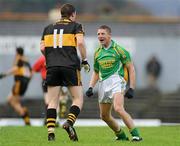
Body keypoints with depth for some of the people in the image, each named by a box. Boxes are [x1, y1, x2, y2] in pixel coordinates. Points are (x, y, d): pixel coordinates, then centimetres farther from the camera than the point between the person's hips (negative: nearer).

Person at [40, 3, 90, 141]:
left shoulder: (49, 28, 17)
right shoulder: (76, 26, 6)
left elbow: (42, 48, 10)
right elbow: (80, 43, -10)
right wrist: (84, 60, 0)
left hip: (52, 67, 3)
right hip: (70, 66, -3)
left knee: (53, 101, 6)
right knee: (78, 99, 5)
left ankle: (50, 131, -7)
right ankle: (69, 122, -18)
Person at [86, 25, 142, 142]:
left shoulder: (119, 50, -4)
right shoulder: (98, 53, 14)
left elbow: (131, 69, -2)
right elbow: (96, 72, 25)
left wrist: (131, 88, -9)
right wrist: (91, 87, 11)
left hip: (116, 81, -7)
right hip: (103, 84, 7)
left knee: (118, 109, -27)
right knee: (104, 116, 9)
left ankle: (136, 135, -23)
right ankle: (121, 135, 28)